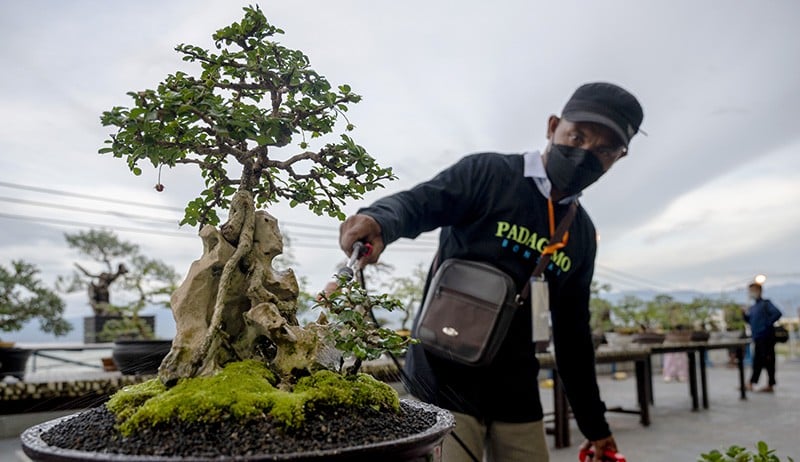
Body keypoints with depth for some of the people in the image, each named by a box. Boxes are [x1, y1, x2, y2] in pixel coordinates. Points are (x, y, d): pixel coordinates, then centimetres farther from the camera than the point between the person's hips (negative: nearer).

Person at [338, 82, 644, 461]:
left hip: (516, 392, 6)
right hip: (446, 376, -5)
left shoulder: (582, 233, 11)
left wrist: (594, 424, 17)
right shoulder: (488, 173, -5)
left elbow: (572, 330, 16)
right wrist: (378, 221, -44)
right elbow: (415, 203, -19)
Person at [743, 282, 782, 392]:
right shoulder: (752, 307, 16)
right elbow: (750, 321, 22)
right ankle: (751, 383, 12)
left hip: (766, 337, -8)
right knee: (757, 361, 10)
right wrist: (746, 315, 4)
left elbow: (777, 313, -20)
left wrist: (768, 323, -16)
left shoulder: (765, 303, -7)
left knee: (768, 360, -2)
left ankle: (770, 385, 3)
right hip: (757, 337, 8)